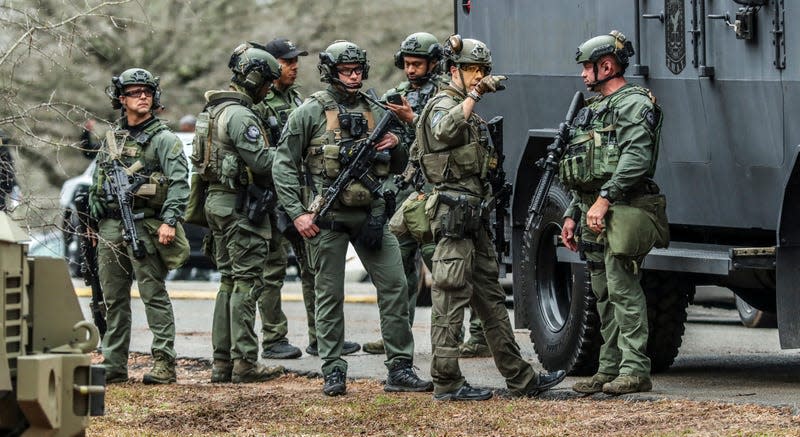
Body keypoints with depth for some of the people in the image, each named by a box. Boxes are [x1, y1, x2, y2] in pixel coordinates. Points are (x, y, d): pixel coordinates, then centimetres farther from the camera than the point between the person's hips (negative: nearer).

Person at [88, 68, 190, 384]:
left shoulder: (164, 139, -1)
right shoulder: (111, 141, 17)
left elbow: (179, 183, -10)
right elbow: (96, 186, 23)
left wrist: (170, 221, -21)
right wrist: (93, 224, 18)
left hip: (144, 226, -6)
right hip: (110, 227, 6)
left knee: (154, 296, -7)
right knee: (113, 299, 9)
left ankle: (164, 364, -8)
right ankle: (113, 366, 15)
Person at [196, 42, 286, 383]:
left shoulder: (214, 110, 15)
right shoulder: (239, 115, -17)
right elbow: (261, 161, -21)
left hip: (217, 202, 10)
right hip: (241, 205, -10)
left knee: (230, 282, 13)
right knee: (247, 282, -7)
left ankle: (222, 362, 12)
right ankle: (244, 362, -8)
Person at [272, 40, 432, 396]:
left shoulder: (375, 113, 12)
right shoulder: (311, 112, -3)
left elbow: (398, 167, 20)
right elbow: (284, 165, -4)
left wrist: (395, 146, -3)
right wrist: (297, 213, -11)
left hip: (370, 215, 4)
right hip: (326, 218, -4)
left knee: (394, 285, -2)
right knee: (330, 295, 2)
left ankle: (400, 370, 2)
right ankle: (333, 373, 8)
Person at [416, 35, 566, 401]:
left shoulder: (468, 110, 21)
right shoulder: (444, 105, -9)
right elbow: (444, 130, -34)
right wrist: (474, 95, -31)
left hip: (474, 214, 10)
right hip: (454, 212, -10)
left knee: (491, 298, 11)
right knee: (451, 298, -8)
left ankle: (519, 379, 14)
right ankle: (446, 383, -6)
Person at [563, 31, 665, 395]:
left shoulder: (633, 104, -7)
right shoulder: (593, 110, 23)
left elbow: (635, 159, -21)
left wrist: (604, 199, -25)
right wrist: (572, 214, 20)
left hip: (620, 211, -10)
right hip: (593, 211, 10)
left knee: (622, 288, -12)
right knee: (604, 293, 9)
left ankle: (635, 371, -13)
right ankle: (610, 368, 13)